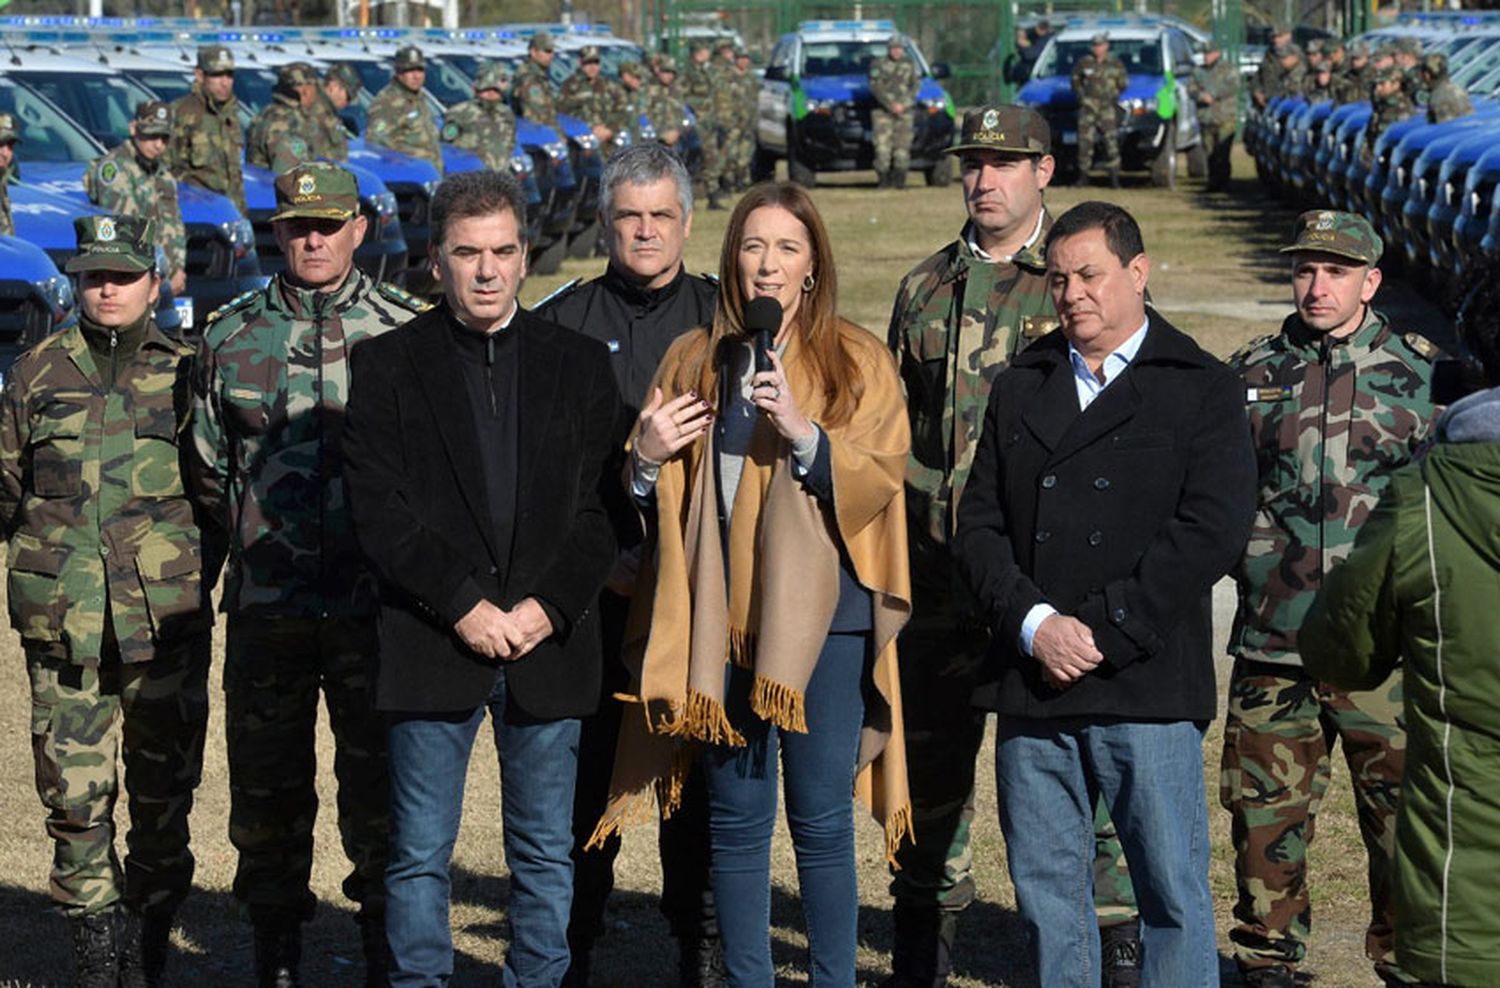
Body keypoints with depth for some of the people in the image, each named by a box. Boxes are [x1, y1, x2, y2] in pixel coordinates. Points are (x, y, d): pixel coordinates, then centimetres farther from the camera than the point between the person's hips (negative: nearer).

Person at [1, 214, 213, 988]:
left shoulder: (185, 373, 6)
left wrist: (197, 568, 5)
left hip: (166, 619, 0)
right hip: (65, 625, 0)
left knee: (163, 794, 5)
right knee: (74, 794, -2)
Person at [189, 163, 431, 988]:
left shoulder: (405, 329, 2)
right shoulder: (231, 335, 6)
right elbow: (208, 465, 13)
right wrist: (258, 539, 9)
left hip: (376, 602, -2)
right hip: (267, 604, 2)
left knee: (379, 781, 3)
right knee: (266, 782, 8)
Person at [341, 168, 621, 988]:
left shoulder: (579, 365, 9)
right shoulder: (387, 365, 4)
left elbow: (601, 508, 4)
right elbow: (379, 509, -5)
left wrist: (547, 608, -9)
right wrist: (464, 607, -12)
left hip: (547, 641, 2)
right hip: (430, 644, -2)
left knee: (546, 854, 8)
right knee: (420, 856, 3)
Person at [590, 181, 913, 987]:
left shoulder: (857, 360, 6)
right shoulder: (693, 361, 13)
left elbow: (881, 477, -4)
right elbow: (656, 498, 16)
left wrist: (803, 433, -18)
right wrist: (646, 458, -6)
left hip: (821, 613, -2)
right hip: (720, 615, 2)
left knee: (821, 820, -1)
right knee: (736, 818, 5)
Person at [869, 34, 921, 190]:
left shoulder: (910, 64, 12)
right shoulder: (878, 64, 3)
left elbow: (916, 85, 7)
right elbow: (875, 87, -5)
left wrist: (903, 104, -8)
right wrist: (891, 105, -14)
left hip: (905, 110, 2)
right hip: (882, 111, -2)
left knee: (902, 145, -1)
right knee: (882, 145, -10)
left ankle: (900, 180, 4)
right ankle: (883, 179, -5)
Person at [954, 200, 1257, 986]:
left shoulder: (1203, 391, 3)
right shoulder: (1019, 389, 16)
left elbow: (1211, 530, -9)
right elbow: (979, 524, 8)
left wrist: (1100, 633, -14)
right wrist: (1035, 625, -9)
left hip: (1146, 688, -4)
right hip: (1030, 686, 4)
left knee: (1173, 894, 0)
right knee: (1046, 893, 9)